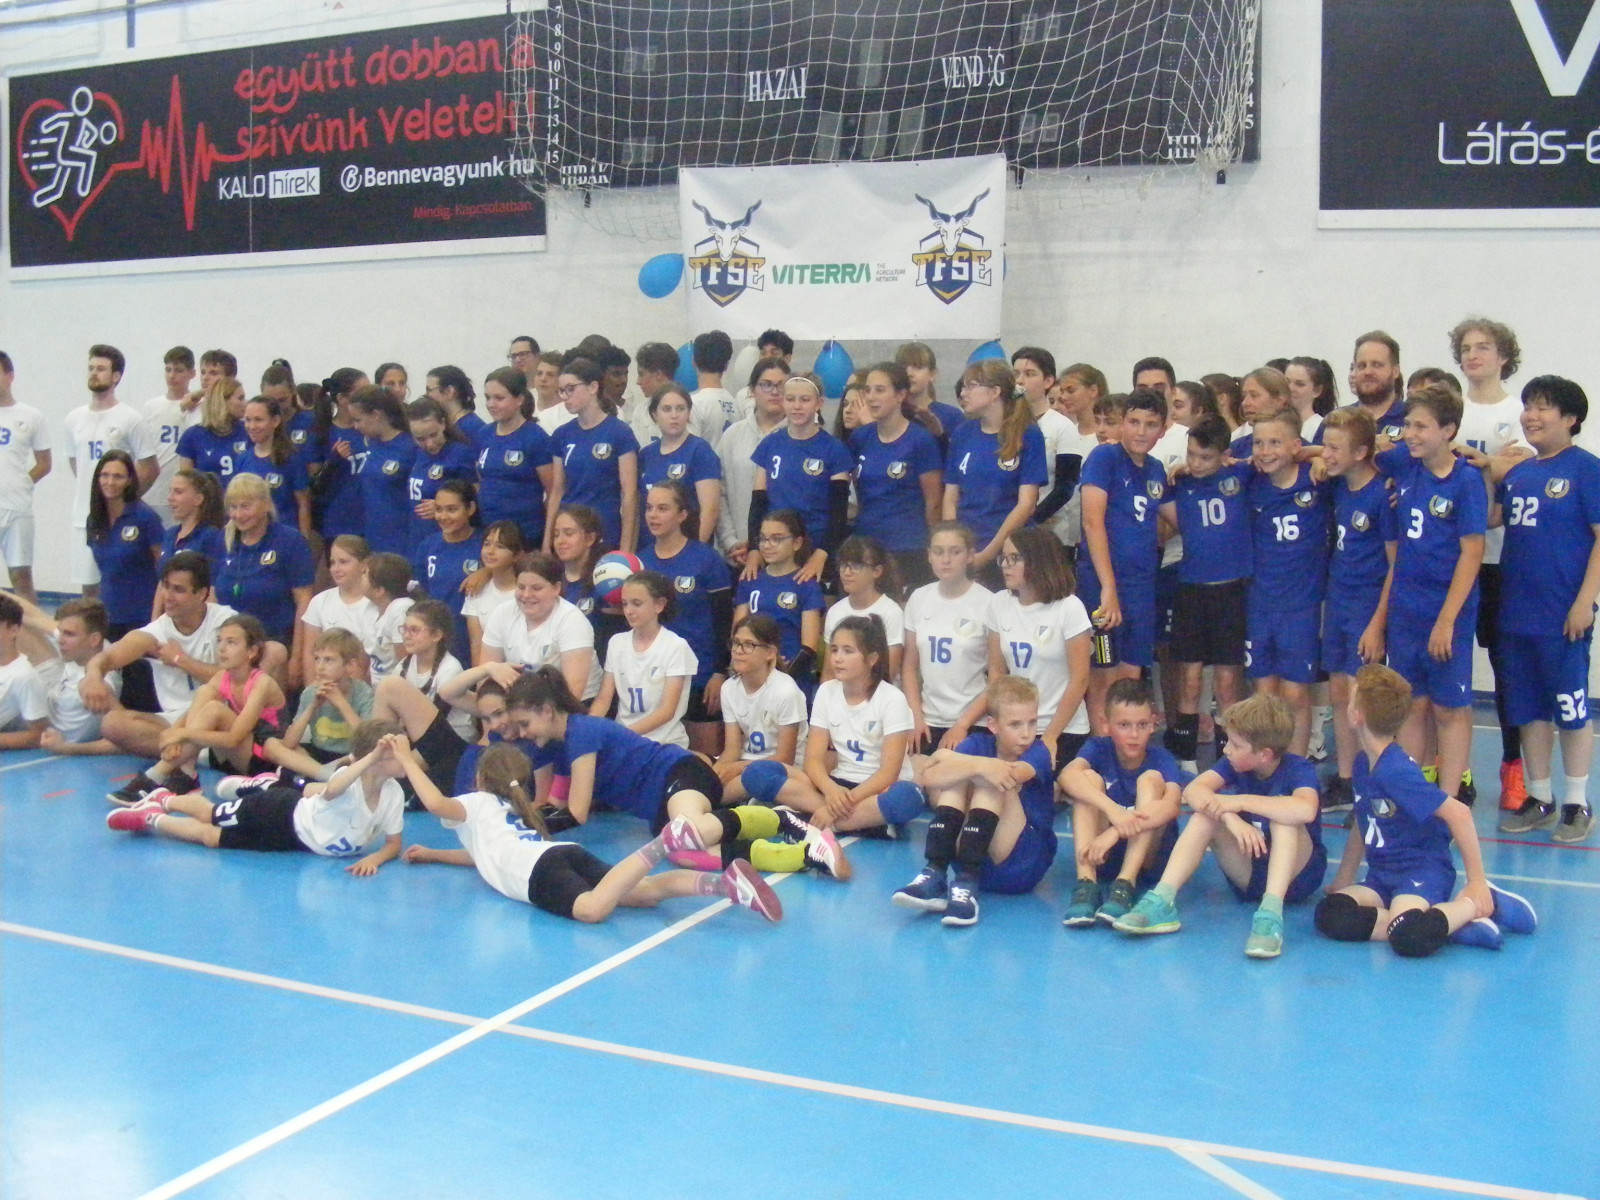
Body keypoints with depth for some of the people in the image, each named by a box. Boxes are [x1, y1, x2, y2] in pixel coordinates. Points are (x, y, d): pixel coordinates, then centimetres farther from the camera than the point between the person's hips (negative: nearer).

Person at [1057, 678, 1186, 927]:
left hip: (1148, 860, -1)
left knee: (1151, 779, -21)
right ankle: (1086, 883, -33)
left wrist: (1116, 832, -43)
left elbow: (1171, 805, -30)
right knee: (1090, 778, -19)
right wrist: (1113, 810, -44)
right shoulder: (1098, 749, -5)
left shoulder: (1161, 759, -9)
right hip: (1102, 859, 1)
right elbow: (1067, 775, -29)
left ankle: (1124, 885, -33)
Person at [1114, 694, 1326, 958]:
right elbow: (1194, 790, -21)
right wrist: (1231, 818, -39)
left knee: (1283, 817, -31)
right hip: (1249, 874, 4)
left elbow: (1306, 810, -40)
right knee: (1206, 814, -19)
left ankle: (1271, 913, -43)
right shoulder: (1234, 764, -3)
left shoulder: (1298, 769, -17)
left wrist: (1241, 801, -33)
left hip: (1296, 874, -4)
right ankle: (1161, 902, -32)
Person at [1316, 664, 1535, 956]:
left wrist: (1477, 881, -21)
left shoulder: (1396, 771, -19)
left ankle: (1476, 904, -7)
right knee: (1330, 917, -22)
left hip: (1422, 870, -8)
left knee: (1409, 939, -38)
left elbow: (1458, 812, -25)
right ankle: (1443, 925, -18)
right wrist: (1343, 880, 25)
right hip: (1383, 877, 8)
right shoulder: (1362, 764, 9)